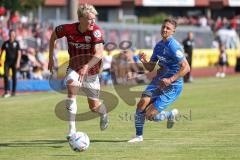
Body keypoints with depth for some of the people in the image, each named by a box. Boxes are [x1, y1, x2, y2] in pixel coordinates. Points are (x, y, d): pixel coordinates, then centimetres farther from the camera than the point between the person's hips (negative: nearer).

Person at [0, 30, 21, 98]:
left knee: (14, 76, 5)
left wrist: (18, 62, -17)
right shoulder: (6, 43, 2)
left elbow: (19, 53, -7)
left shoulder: (16, 43, -3)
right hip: (7, 61, 1)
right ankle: (6, 92, -16)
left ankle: (13, 91, 18)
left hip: (14, 62, -1)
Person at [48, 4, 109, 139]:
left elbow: (99, 54, -39)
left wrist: (86, 67, -55)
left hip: (91, 72, -1)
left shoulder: (96, 31, -26)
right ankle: (72, 130, -30)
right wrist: (51, 58, 8)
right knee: (72, 88, -30)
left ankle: (104, 113, 48)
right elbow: (53, 36, 6)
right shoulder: (68, 29, -16)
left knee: (94, 106, 7)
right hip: (74, 68, 1)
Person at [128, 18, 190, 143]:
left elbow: (186, 67, -21)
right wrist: (144, 61, -8)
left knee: (150, 115, -11)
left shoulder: (173, 46, -18)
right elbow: (150, 68, 14)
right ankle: (139, 136, 1)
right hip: (158, 81, 7)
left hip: (172, 87, -7)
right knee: (142, 103, -15)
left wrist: (170, 80, -24)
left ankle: (171, 115, 19)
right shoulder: (159, 45, 8)